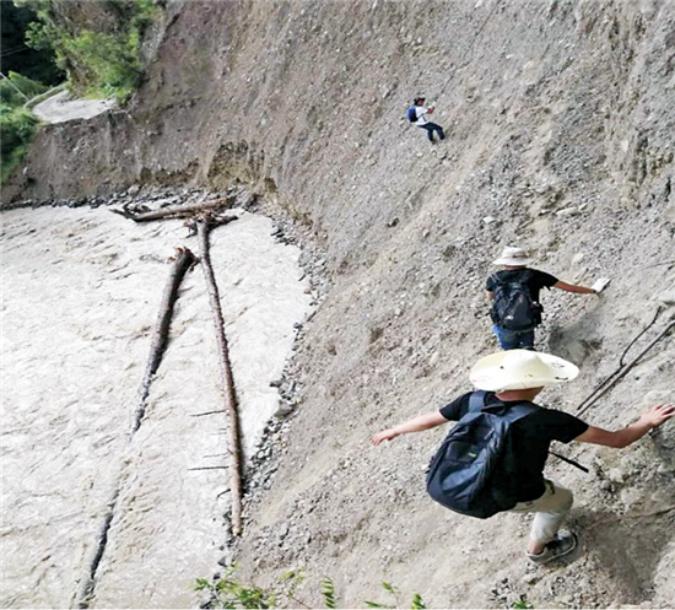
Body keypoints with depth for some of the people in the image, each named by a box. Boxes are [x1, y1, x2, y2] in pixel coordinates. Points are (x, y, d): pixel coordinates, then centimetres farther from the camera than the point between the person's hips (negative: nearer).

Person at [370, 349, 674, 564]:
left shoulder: (473, 401, -19)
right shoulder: (546, 419, -33)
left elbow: (429, 419, -3)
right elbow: (617, 439, -25)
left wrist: (392, 431, 14)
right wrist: (647, 423, -5)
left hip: (476, 483, 5)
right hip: (516, 495, -5)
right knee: (561, 499, 26)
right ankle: (539, 549, 48)